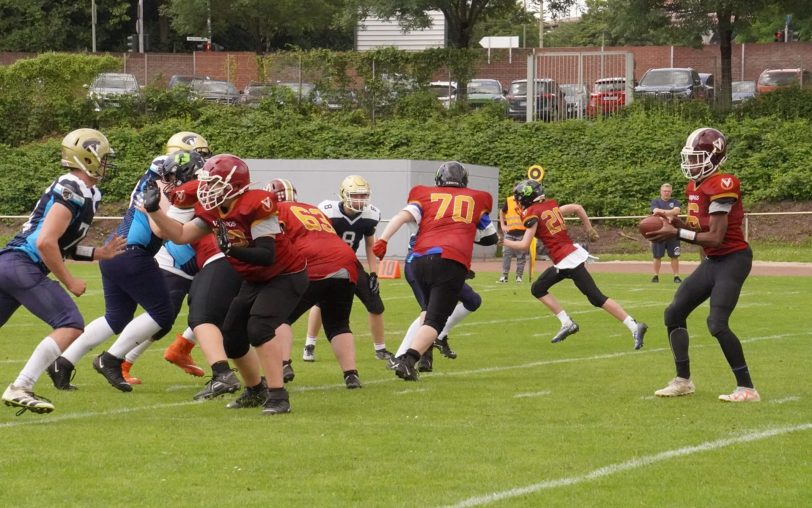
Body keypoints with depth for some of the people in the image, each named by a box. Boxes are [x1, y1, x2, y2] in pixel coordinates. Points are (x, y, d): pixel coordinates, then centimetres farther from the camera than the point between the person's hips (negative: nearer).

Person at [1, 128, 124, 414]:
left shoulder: (85, 193, 18)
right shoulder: (74, 192, -12)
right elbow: (45, 243, -19)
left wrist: (99, 254, 16)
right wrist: (69, 282, -10)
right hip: (24, 266, -10)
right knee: (71, 326, -12)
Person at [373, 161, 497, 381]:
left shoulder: (426, 195, 19)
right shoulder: (476, 199, 22)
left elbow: (403, 216, 1)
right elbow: (491, 238, 31)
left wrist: (383, 240, -5)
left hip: (420, 260, 3)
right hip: (451, 262, -3)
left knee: (432, 309, 26)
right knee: (436, 319, -8)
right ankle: (408, 359, -29)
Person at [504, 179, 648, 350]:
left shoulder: (532, 214, -8)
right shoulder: (551, 206, 14)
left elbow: (524, 244, -11)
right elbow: (577, 208, 16)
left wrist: (503, 241, 3)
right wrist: (589, 230, 22)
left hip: (567, 261, -9)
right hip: (573, 253, 9)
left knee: (596, 298, -9)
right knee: (538, 289, 15)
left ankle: (634, 327, -13)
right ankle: (566, 323, 9)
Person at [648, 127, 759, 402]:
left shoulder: (721, 187, -21)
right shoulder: (695, 187, 8)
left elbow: (715, 238, -22)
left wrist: (677, 234, -22)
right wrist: (679, 225, -4)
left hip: (733, 259, -10)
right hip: (712, 261, 10)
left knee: (717, 324, -19)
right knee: (674, 313, 9)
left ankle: (747, 388, -11)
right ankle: (683, 380, 19)